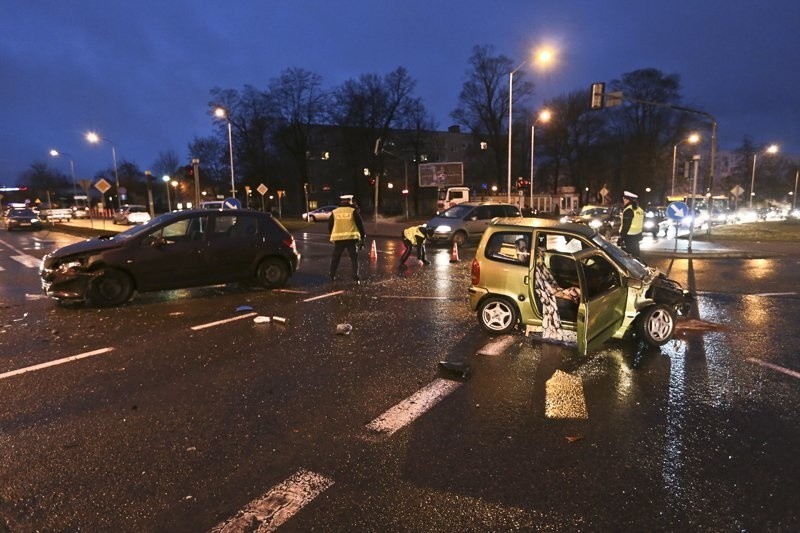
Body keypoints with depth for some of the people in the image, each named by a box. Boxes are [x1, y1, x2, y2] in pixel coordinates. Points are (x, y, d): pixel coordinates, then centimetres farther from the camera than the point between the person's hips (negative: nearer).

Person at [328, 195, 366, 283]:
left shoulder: (334, 212, 8)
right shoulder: (353, 211, 1)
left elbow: (329, 226, 12)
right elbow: (360, 225, 0)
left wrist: (333, 236, 26)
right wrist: (363, 237, 6)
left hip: (338, 239, 2)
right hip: (351, 238, -2)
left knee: (335, 258, 15)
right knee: (354, 258, 4)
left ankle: (332, 276, 19)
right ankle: (355, 277, 0)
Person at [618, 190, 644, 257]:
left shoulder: (628, 210, -18)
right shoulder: (640, 209, 11)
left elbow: (626, 226, -22)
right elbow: (642, 223, 18)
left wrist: (621, 237, -19)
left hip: (629, 237, -9)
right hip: (637, 235, 9)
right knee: (635, 254, 18)